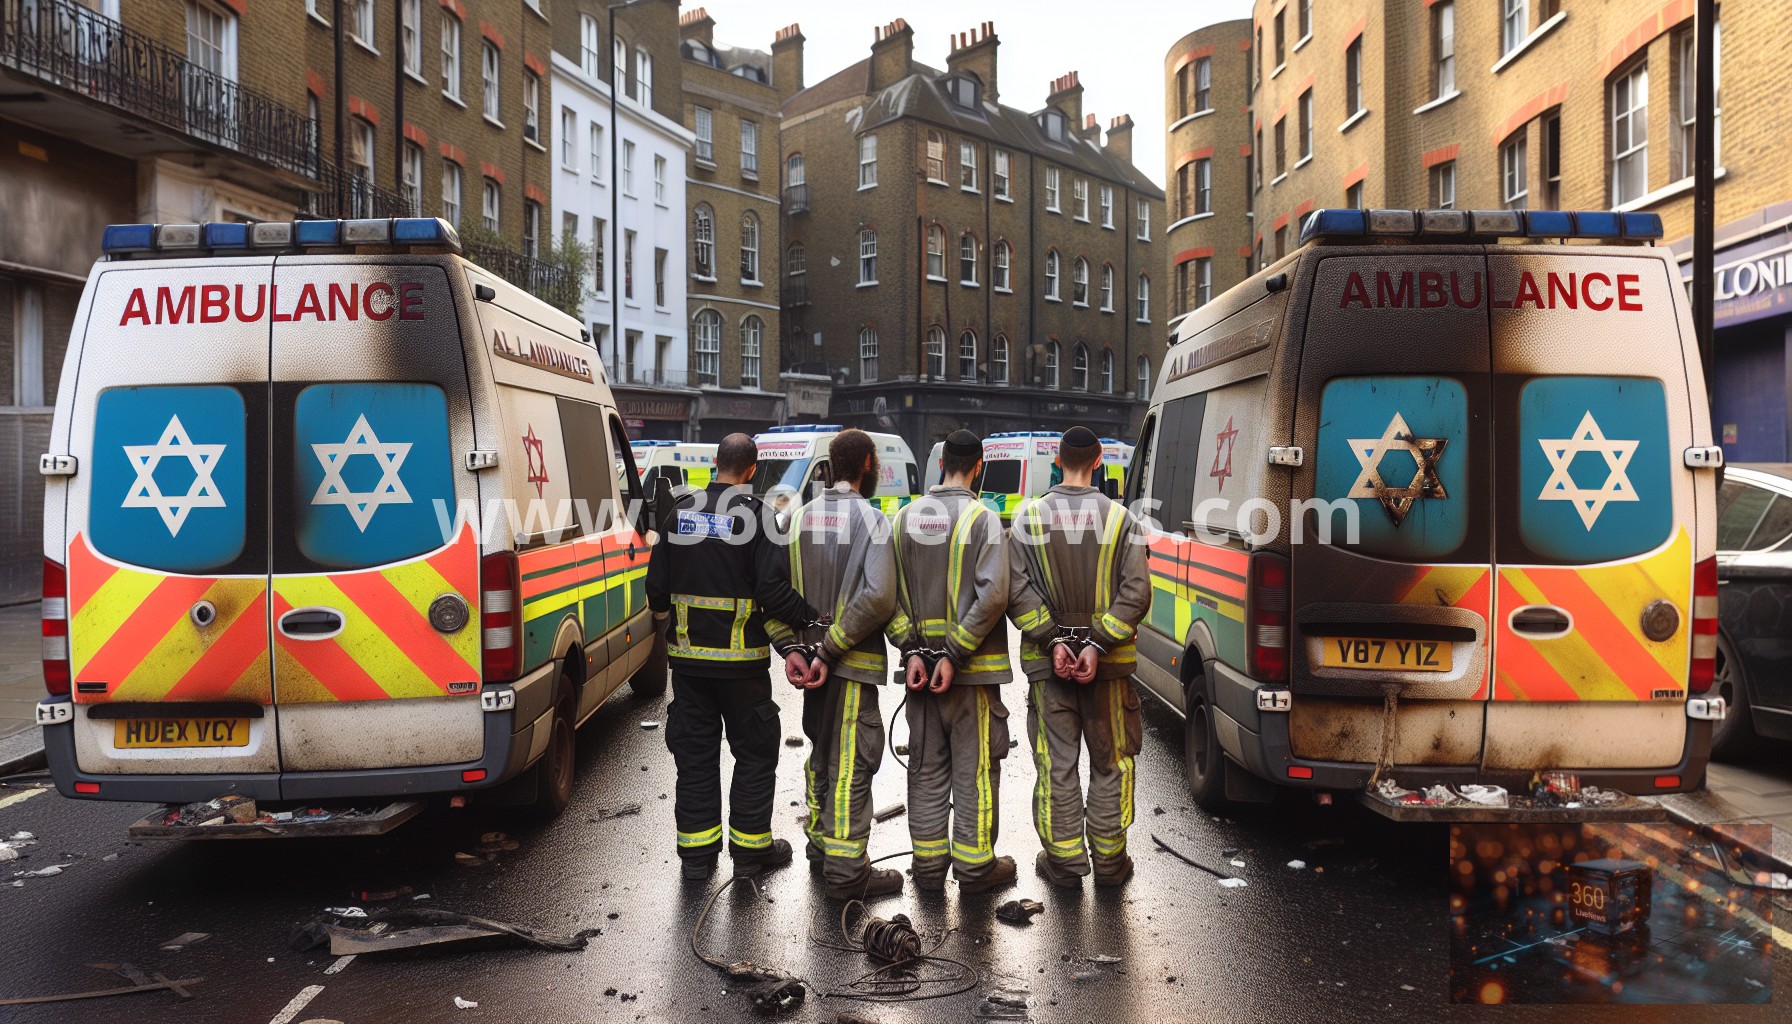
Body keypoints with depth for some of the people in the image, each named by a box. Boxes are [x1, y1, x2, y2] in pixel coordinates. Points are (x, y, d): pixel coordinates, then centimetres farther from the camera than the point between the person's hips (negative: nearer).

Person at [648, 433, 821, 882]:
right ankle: (750, 845, 16)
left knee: (694, 752, 12)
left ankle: (697, 851, 18)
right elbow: (773, 590, -19)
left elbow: (657, 585, 10)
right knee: (755, 752, 10)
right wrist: (812, 617, -5)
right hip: (740, 660, -4)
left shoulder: (681, 512, 4)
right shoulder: (756, 515, -12)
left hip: (687, 658, 5)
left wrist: (667, 627, 26)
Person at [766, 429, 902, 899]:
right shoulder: (871, 519, -11)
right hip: (853, 664, -7)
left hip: (811, 660, 7)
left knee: (821, 754, 20)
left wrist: (790, 647, -1)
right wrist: (830, 652, -20)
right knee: (851, 763, -3)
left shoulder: (801, 517, 8)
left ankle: (821, 844, 31)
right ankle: (847, 869, 0)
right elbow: (877, 597, -24)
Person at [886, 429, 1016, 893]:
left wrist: (911, 650, -4)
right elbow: (993, 594, -21)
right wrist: (954, 654, -17)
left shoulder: (905, 517, 5)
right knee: (975, 768, 5)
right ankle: (974, 864, 12)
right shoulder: (983, 518, -10)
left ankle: (928, 862, 20)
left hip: (921, 663, 5)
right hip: (972, 668, -5)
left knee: (926, 767, 13)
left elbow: (888, 593, 0)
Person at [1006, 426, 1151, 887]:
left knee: (1056, 762, 9)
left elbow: (1016, 590, -10)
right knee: (1110, 762, 12)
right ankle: (1109, 860, 19)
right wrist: (1097, 645, -12)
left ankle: (1064, 860, 15)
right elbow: (1136, 591, -11)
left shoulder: (1029, 516, -3)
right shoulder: (1120, 518, -4)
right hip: (1108, 662, 0)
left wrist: (1052, 641, -11)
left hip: (1048, 659, 0)